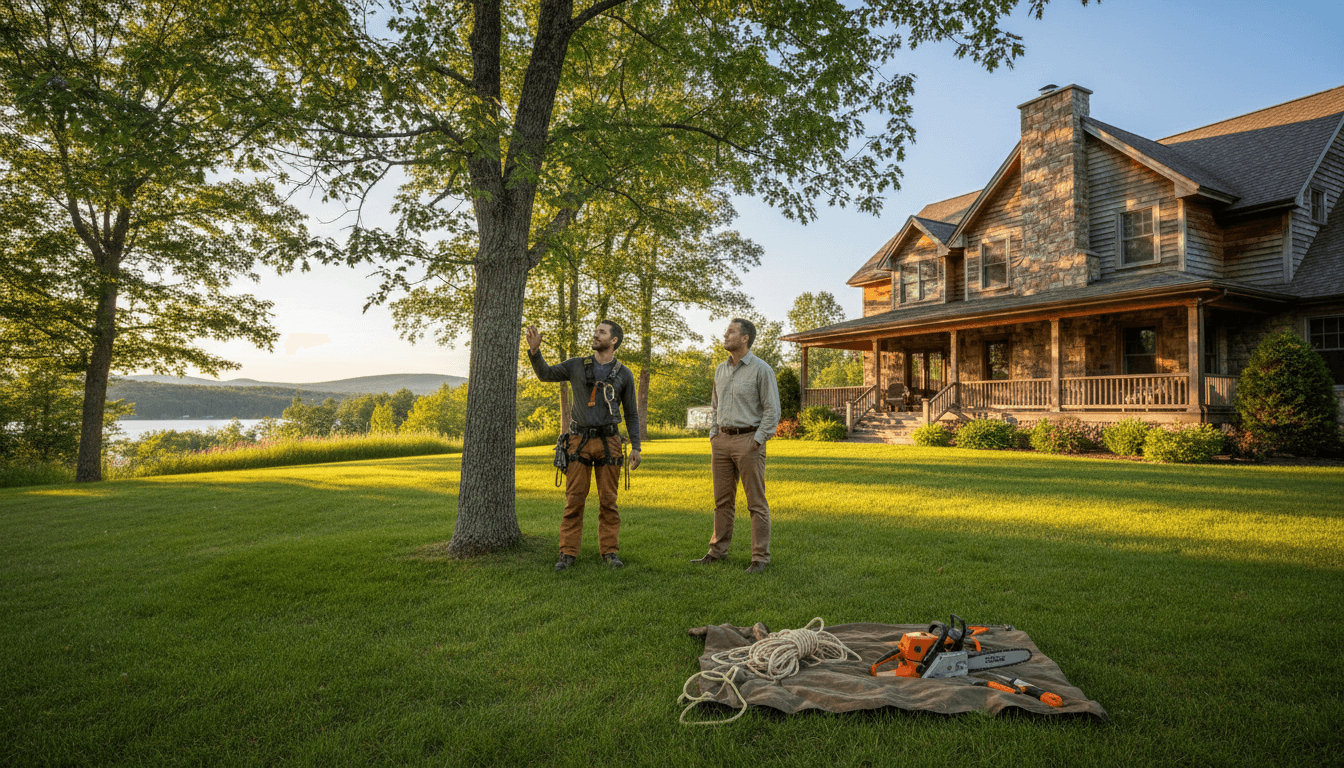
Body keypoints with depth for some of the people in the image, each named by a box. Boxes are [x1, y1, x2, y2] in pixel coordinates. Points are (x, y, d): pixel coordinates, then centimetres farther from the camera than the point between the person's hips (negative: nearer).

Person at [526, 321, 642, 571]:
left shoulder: (624, 375, 5)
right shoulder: (577, 365, 7)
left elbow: (631, 414, 8)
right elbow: (545, 374, 6)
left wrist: (636, 447, 1)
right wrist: (535, 349, -11)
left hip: (608, 442, 0)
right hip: (579, 441, 0)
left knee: (608, 500, 2)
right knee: (574, 499, -1)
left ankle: (609, 552, 11)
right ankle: (568, 554, 5)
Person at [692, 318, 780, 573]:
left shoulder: (761, 370, -8)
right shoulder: (721, 369, 13)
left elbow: (772, 410, -9)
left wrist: (756, 442, -14)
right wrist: (713, 437, 10)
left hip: (748, 440, -6)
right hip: (722, 440, 6)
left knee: (756, 502, -1)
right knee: (722, 500, 11)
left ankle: (760, 557, 5)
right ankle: (718, 551, 20)